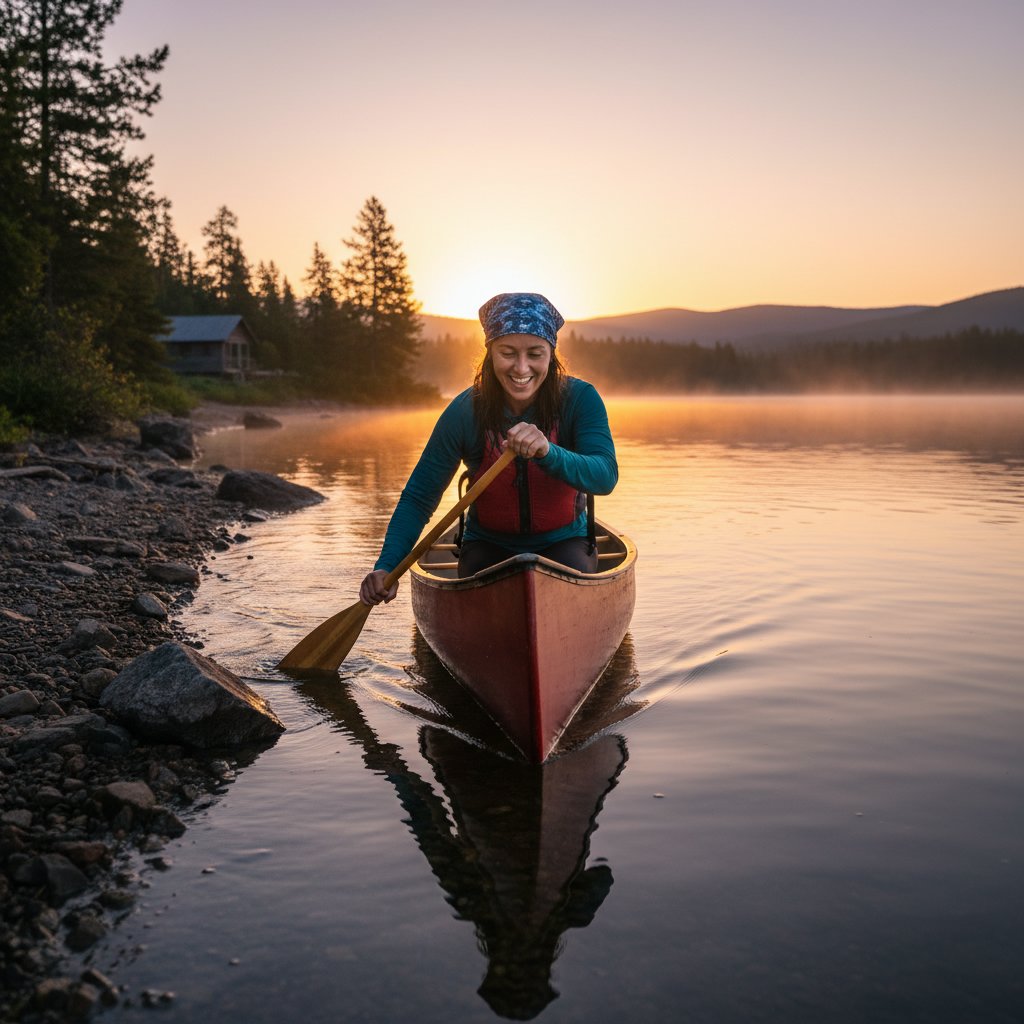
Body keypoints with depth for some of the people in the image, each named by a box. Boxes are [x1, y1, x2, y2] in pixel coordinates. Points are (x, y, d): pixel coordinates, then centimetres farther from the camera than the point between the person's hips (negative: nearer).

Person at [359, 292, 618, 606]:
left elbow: (605, 476, -29)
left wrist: (549, 453, -50)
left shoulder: (579, 399, -14)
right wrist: (387, 567, -26)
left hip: (562, 544, 0)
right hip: (489, 547, 0)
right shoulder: (465, 412, -15)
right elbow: (418, 497, -11)